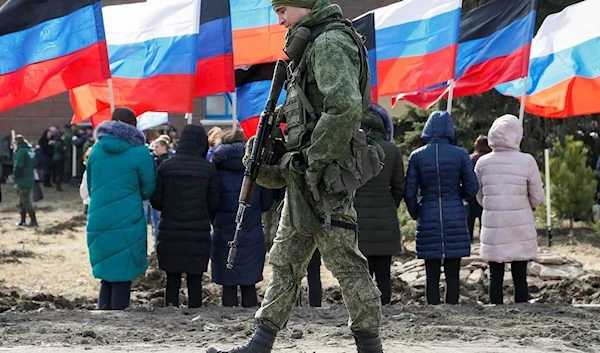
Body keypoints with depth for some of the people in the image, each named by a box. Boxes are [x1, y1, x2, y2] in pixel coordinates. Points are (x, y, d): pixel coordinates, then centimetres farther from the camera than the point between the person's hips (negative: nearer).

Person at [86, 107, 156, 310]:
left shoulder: (97, 150, 7)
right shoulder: (139, 152, -7)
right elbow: (148, 190, 2)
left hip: (98, 221, 5)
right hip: (127, 224, -5)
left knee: (106, 276, 14)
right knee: (122, 278, 2)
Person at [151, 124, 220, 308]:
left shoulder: (165, 166, -3)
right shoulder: (208, 169, -4)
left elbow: (155, 201, -1)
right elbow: (214, 204, 1)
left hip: (170, 234, 1)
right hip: (198, 234, -1)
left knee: (172, 280, 8)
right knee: (195, 282, 6)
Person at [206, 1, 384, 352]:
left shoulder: (330, 42, -13)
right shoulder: (314, 45, 19)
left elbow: (346, 108, -27)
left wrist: (314, 161, -19)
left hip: (325, 178, -11)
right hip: (306, 179, 11)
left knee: (346, 263, -6)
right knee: (285, 263, 11)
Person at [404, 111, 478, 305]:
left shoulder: (417, 156, -3)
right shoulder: (460, 154, -4)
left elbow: (409, 193, -2)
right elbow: (472, 188, -1)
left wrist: (416, 214, 15)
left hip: (428, 221, 0)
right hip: (455, 221, 0)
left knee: (432, 274, 6)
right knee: (453, 274, 4)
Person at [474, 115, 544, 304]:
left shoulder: (482, 163, -3)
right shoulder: (527, 161, -9)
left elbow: (479, 197, 7)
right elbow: (537, 198, -2)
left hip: (492, 226, 1)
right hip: (520, 227, -1)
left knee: (496, 275, 8)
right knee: (520, 276, 5)